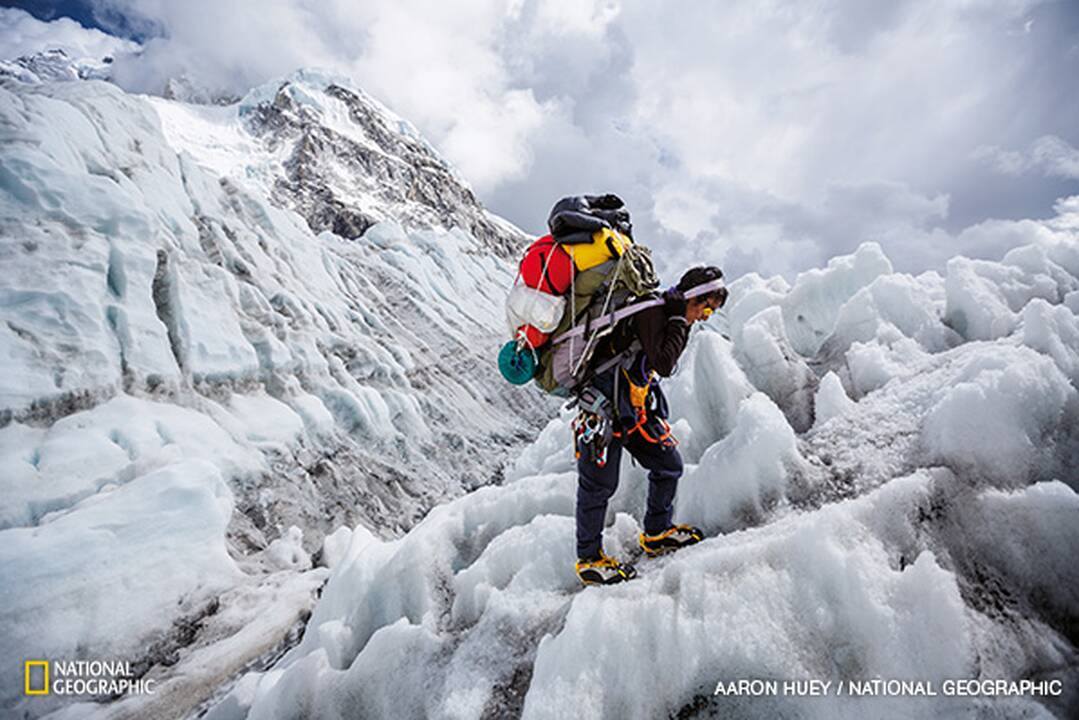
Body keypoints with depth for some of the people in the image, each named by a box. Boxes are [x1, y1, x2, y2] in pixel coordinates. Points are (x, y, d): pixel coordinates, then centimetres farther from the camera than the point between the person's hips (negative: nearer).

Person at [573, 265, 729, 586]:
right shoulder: (652, 310, -17)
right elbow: (664, 365, -26)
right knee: (599, 482, 0)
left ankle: (656, 533, 34)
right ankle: (588, 558, 17)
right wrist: (679, 321, -19)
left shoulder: (669, 315, 13)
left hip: (635, 410, 10)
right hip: (605, 408, -9)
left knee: (669, 465, 13)